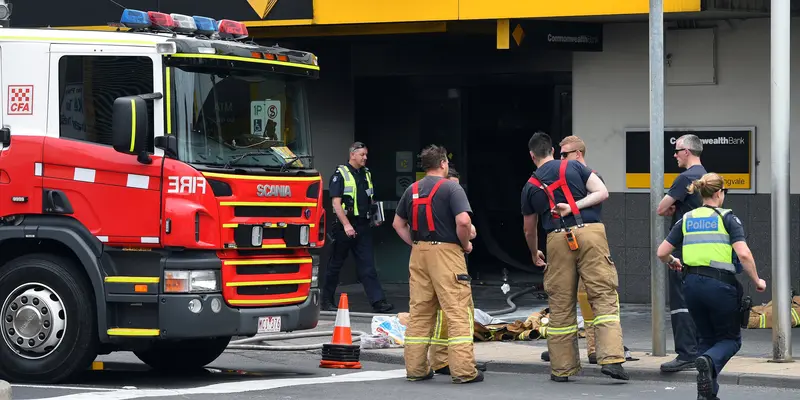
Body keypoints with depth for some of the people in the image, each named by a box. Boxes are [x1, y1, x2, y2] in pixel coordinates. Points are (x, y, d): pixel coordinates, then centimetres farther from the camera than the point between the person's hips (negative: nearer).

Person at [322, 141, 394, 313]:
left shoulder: (366, 174, 16)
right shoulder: (340, 175, -6)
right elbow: (336, 202, -13)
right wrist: (346, 225, -21)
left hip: (362, 226, 5)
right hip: (345, 226, -5)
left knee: (367, 265, -1)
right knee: (335, 265, 4)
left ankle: (378, 301, -9)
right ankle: (326, 301, 14)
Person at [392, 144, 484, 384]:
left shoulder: (412, 190, 11)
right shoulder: (451, 188, -8)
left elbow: (398, 224, 17)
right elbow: (463, 221, -19)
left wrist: (416, 244, 17)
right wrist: (465, 245, -4)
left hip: (418, 253, 6)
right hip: (446, 251, -6)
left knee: (419, 311, 11)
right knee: (458, 311, -4)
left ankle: (416, 368, 13)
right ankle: (463, 370, -8)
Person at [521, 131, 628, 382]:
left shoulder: (530, 187, 15)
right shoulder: (573, 167, 12)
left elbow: (529, 230, 25)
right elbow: (602, 193, 1)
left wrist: (535, 254, 42)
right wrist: (575, 206, -1)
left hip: (558, 239, 1)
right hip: (590, 232, -1)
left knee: (560, 305, 9)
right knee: (604, 297, -3)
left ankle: (561, 368, 13)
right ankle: (611, 358, -16)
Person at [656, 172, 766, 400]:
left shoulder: (686, 220, 9)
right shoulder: (727, 219, -2)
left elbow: (662, 253, 8)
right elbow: (743, 254, -14)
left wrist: (672, 262, 30)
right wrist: (757, 281, 0)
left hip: (692, 284, 4)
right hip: (721, 285, -4)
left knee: (707, 337, 20)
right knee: (731, 338, 11)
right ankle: (709, 361, -22)